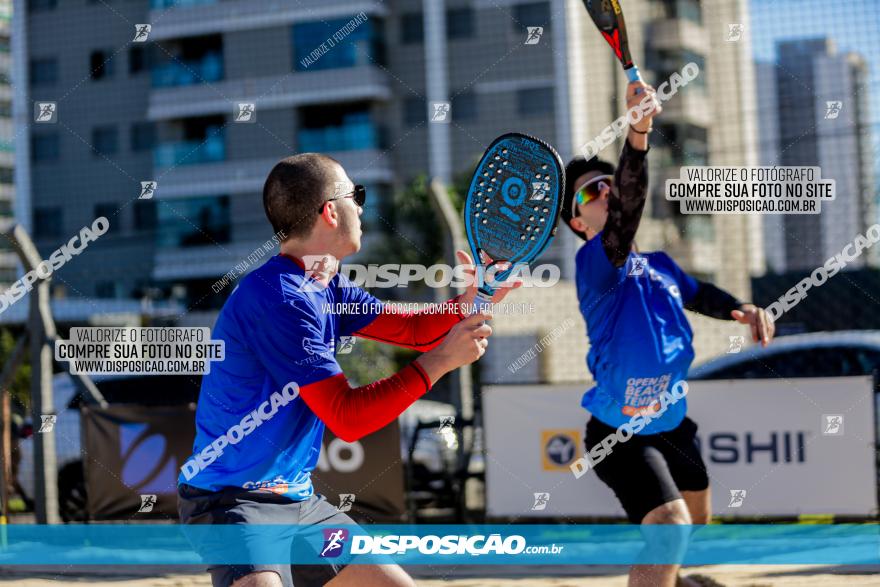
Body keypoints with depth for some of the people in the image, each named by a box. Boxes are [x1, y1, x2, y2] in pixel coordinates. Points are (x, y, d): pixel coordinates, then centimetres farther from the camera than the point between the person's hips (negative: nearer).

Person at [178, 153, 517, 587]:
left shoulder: (328, 289, 8)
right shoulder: (276, 297, -21)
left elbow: (415, 329, 19)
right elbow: (347, 417, -22)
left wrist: (473, 297, 1)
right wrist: (438, 362, -19)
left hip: (299, 500, 10)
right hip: (231, 499, -10)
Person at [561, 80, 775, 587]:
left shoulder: (661, 265, 1)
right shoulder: (595, 264, -22)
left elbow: (700, 294, 21)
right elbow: (627, 212, -42)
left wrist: (743, 310, 1)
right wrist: (637, 136, -57)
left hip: (673, 426, 8)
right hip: (621, 435, -8)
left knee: (697, 517, 28)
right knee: (669, 523, -28)